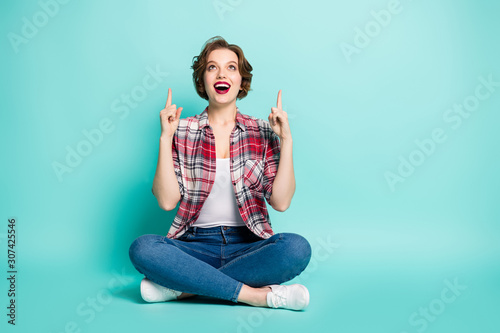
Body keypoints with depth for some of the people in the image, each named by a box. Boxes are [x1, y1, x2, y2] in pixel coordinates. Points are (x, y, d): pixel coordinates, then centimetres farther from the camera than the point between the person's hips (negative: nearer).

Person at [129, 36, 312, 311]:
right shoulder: (182, 132, 6)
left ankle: (181, 287, -22)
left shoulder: (262, 132, 6)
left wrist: (286, 140, -7)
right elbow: (166, 201, -5)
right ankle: (256, 294, -24)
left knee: (297, 248, -30)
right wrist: (165, 138, -9)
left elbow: (280, 201, -3)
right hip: (196, 244, 0)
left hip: (249, 246, 1)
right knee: (142, 248, -29)